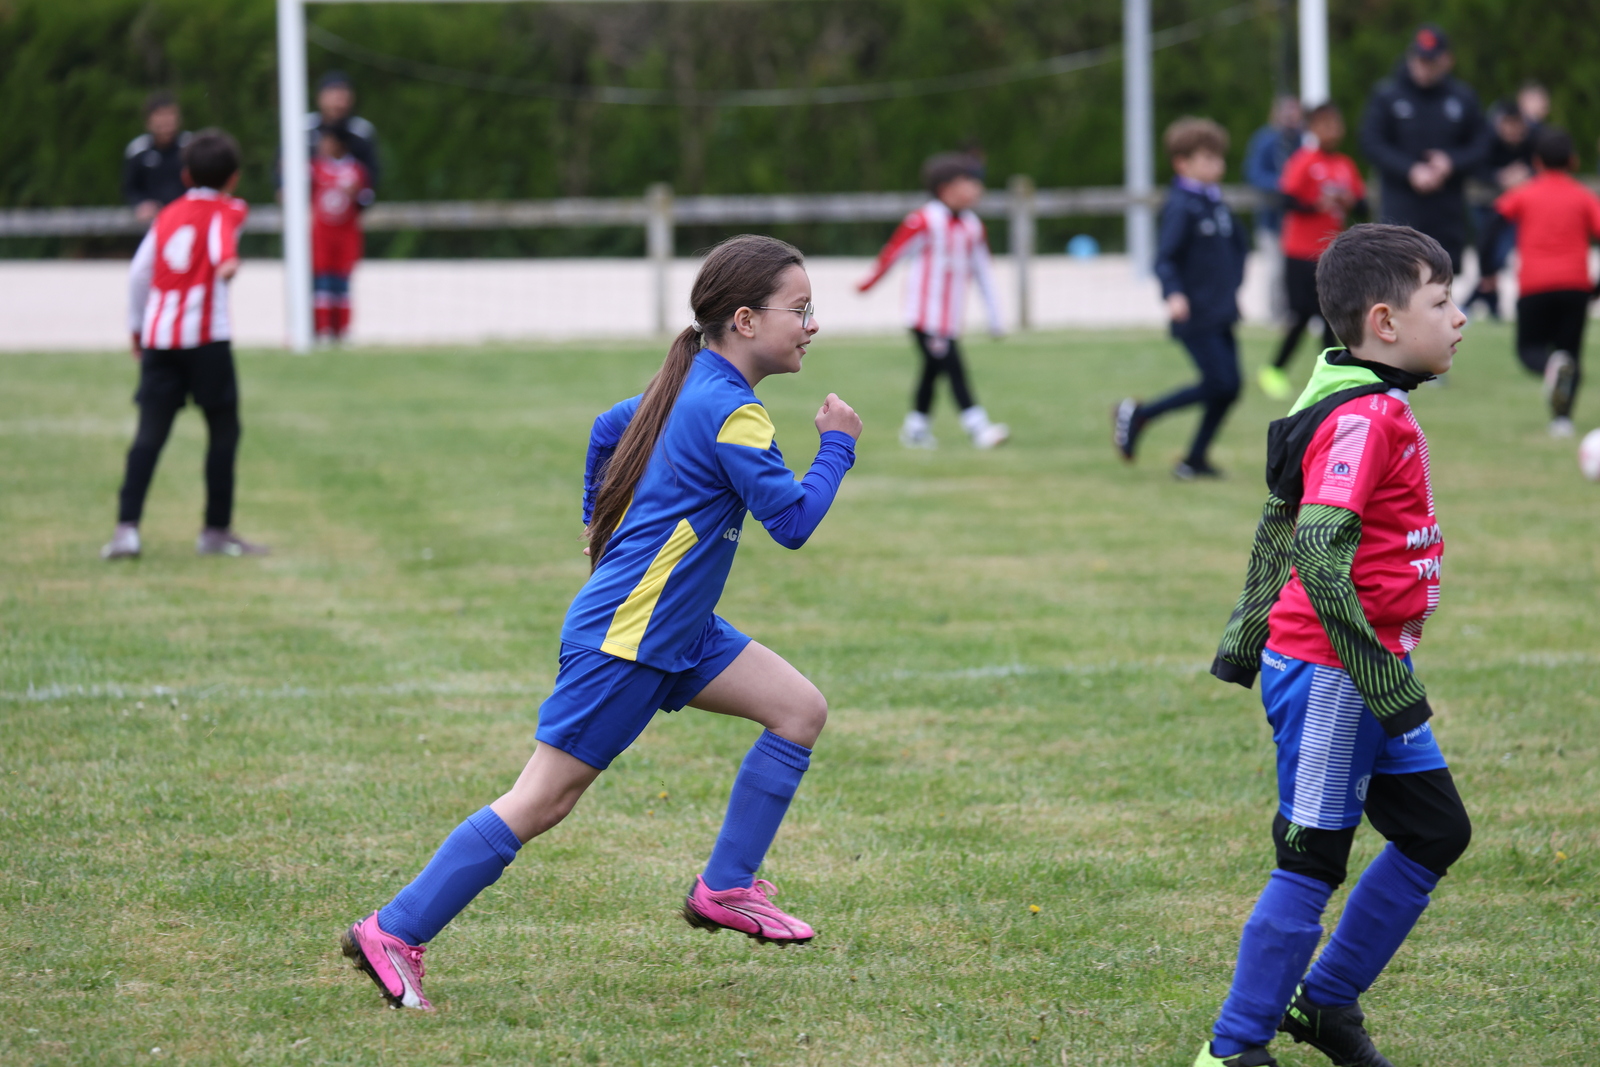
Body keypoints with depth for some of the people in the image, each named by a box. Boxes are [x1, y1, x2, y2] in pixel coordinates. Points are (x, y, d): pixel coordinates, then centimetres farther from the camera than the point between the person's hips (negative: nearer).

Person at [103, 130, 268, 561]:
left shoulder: (168, 215, 19)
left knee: (149, 434, 0)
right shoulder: (227, 210, 6)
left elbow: (139, 273, 18)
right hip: (207, 338, -4)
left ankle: (126, 527, -12)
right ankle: (216, 530, 8)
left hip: (158, 336, 4)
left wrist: (137, 327, 31)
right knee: (223, 430, 7)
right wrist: (228, 263, -39)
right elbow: (221, 239, -17)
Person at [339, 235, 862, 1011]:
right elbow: (792, 522, -20)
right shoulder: (730, 411, -20)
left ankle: (725, 889, 12)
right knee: (543, 801, -7)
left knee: (800, 710, 7)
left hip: (671, 631, 10)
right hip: (625, 640, -10)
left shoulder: (692, 387, 9)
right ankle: (393, 934, -2)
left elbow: (607, 430, 24)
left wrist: (604, 533, 31)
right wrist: (837, 446, -6)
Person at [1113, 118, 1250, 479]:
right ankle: (1136, 415, 1)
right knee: (1219, 384, -11)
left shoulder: (1216, 203, 12)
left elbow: (1239, 244, 27)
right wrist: (1174, 294, -34)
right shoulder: (1181, 206, -13)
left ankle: (1195, 460, 15)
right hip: (1195, 315, -8)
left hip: (1221, 314, 8)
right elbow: (1165, 259, -19)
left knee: (1228, 388, 5)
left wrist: (1233, 285, 17)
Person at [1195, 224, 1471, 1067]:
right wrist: (1381, 676, -25)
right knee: (1313, 863, -3)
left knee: (1435, 831, 15)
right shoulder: (1363, 419, -20)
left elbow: (1276, 530, 19)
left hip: (1370, 675, 10)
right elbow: (1318, 556, -28)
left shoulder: (1377, 408, 11)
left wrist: (1246, 636, 25)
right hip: (1331, 677, -10)